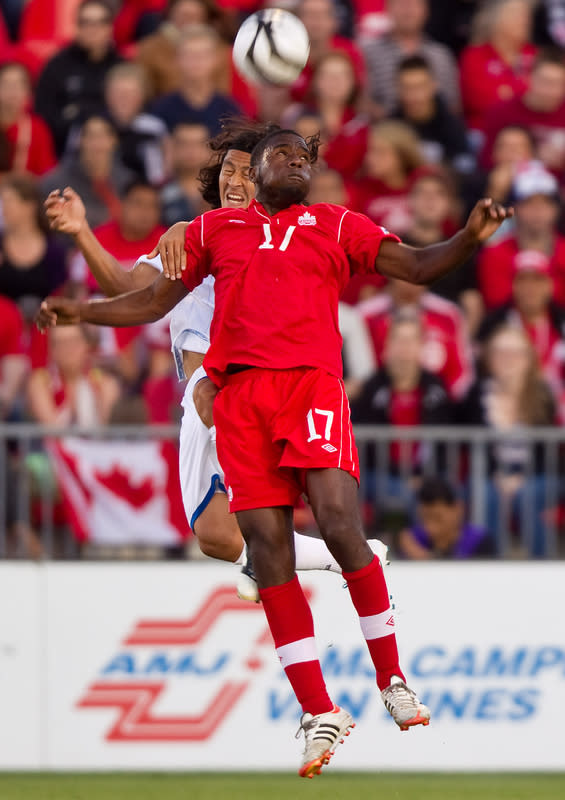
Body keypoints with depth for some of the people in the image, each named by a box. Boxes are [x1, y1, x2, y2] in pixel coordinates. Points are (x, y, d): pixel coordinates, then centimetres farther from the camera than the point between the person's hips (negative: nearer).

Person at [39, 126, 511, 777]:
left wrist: (468, 238, -10)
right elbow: (154, 301, 23)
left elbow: (416, 267, 9)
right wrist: (82, 312, 9)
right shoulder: (215, 229, 21)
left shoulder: (336, 226, 16)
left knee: (339, 523, -19)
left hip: (311, 382, -2)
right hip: (239, 393, 2)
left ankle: (392, 680, -3)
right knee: (268, 551, -5)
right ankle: (320, 715, 0)